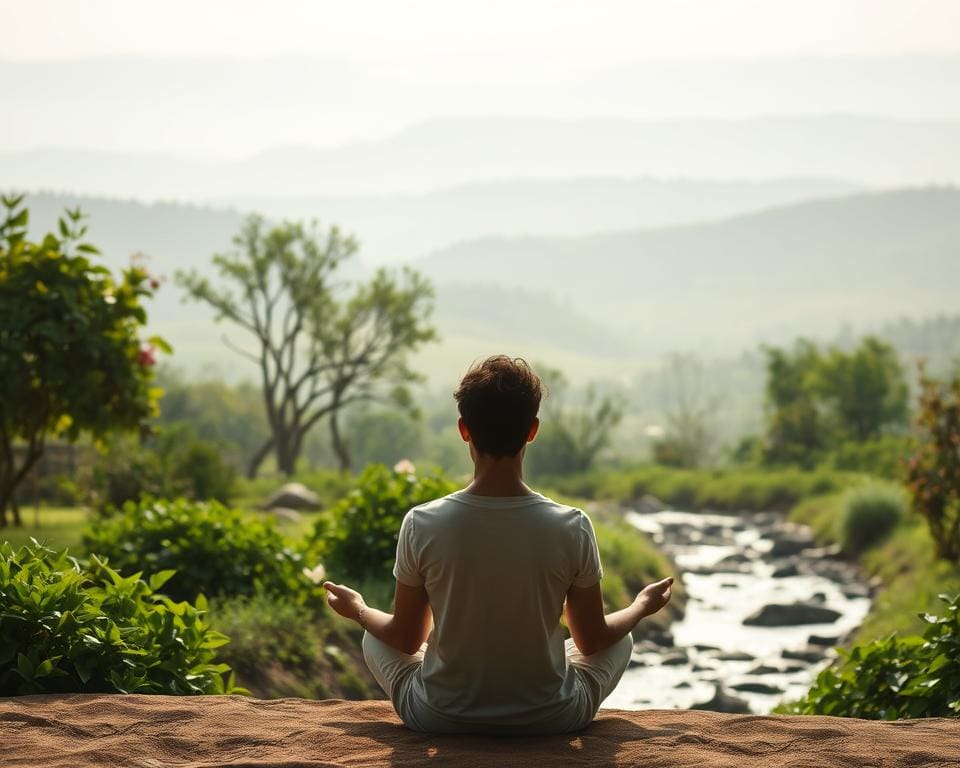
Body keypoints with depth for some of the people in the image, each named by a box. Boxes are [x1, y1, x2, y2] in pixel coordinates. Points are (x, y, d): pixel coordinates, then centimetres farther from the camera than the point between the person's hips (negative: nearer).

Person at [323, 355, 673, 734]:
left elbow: (406, 640, -3)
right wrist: (642, 607, 18)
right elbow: (593, 640, -3)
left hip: (440, 719, 0)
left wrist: (357, 610, 19)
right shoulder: (572, 528, -16)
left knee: (375, 637, 30)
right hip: (550, 720, 0)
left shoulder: (421, 525, -16)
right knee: (621, 640, 29)